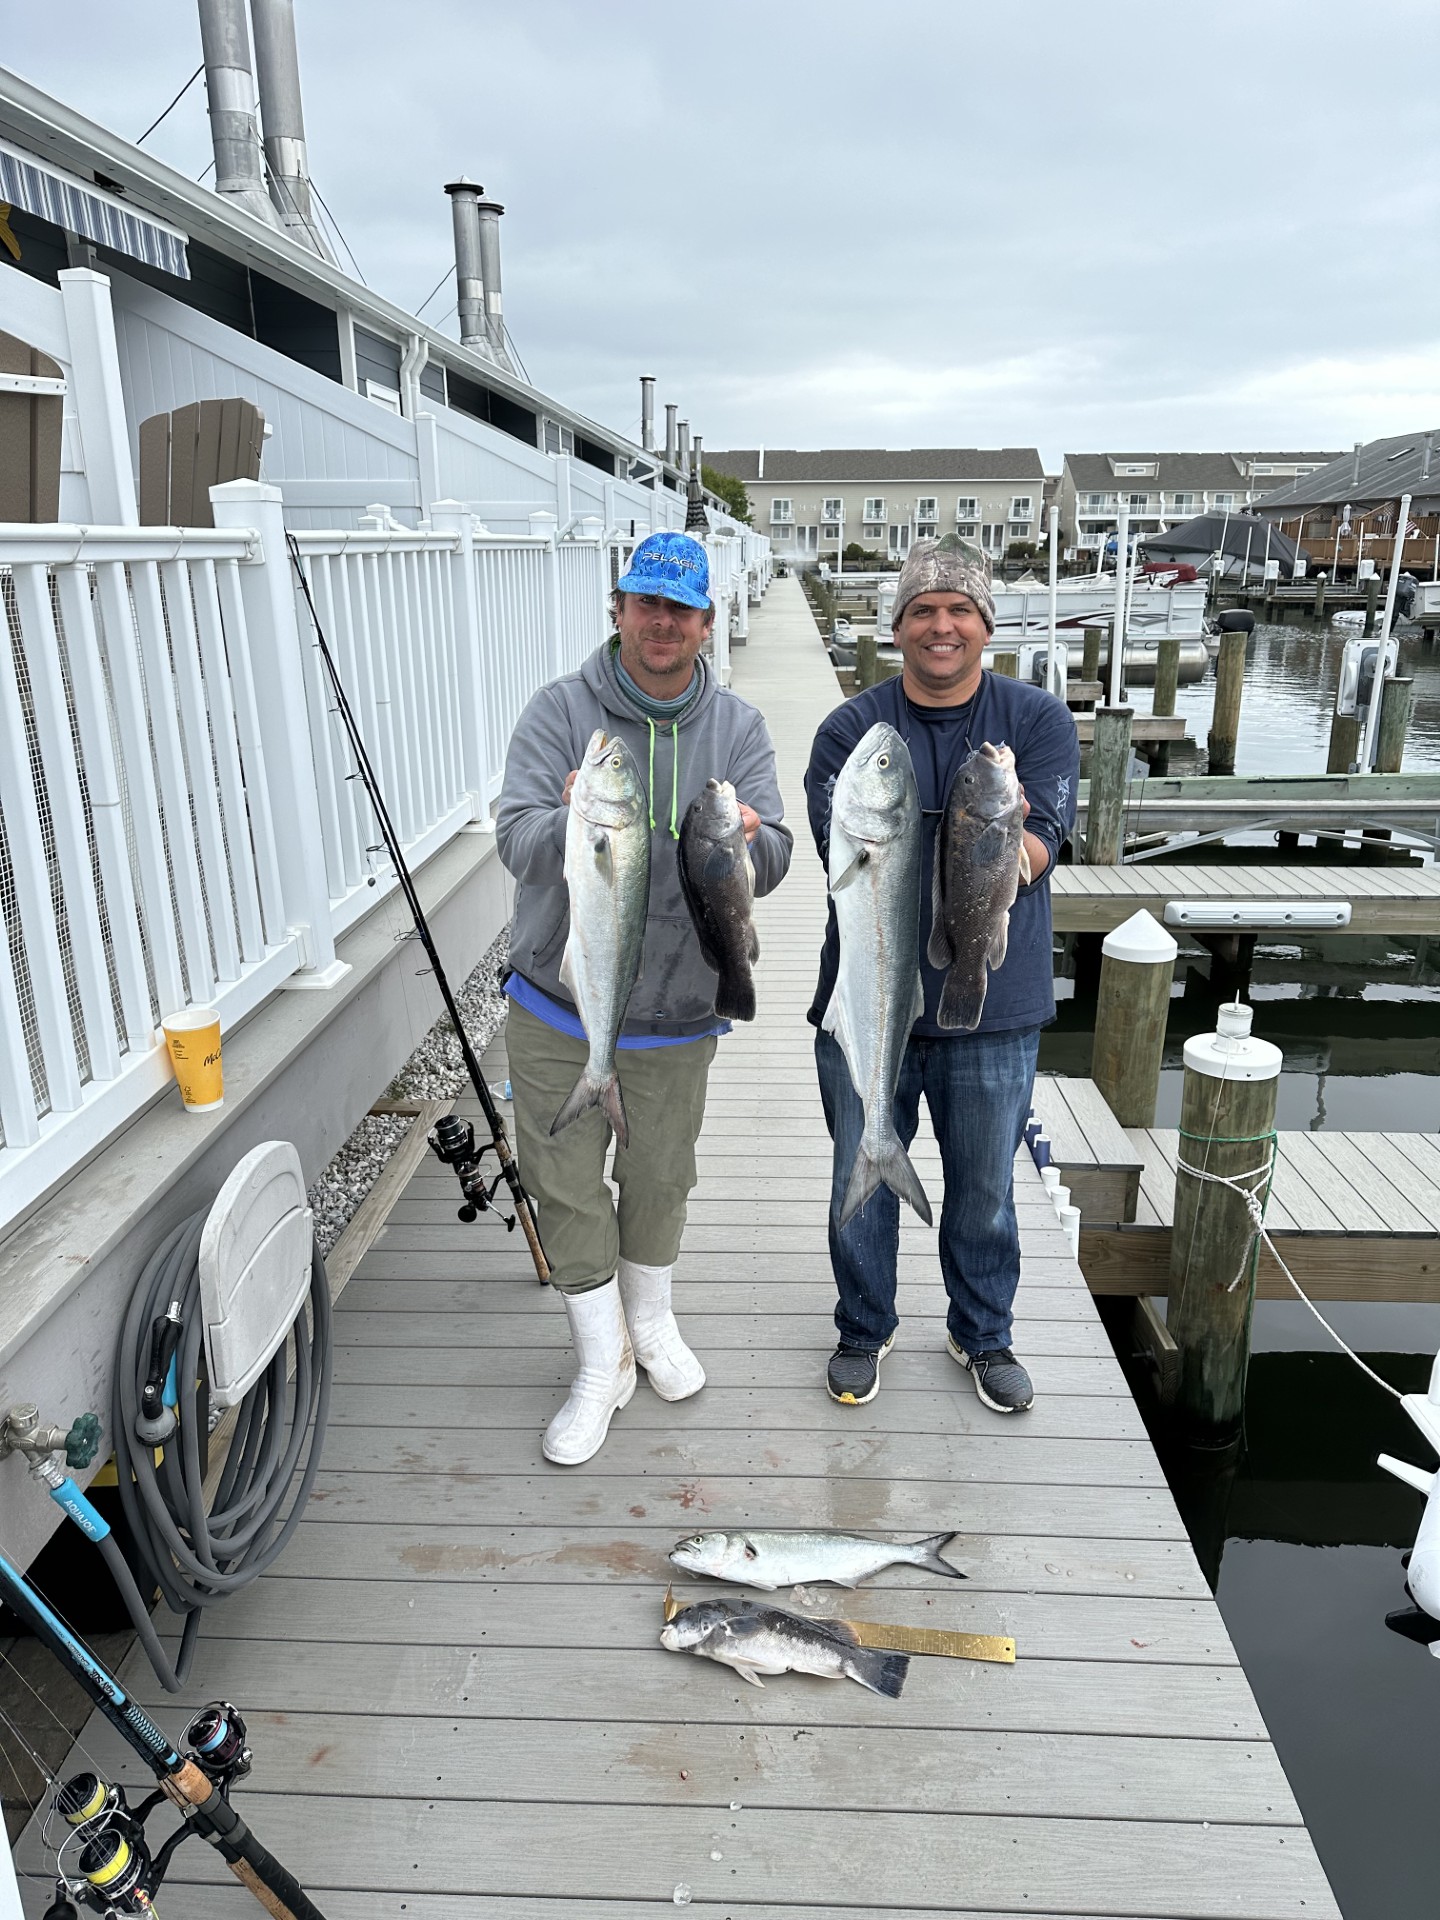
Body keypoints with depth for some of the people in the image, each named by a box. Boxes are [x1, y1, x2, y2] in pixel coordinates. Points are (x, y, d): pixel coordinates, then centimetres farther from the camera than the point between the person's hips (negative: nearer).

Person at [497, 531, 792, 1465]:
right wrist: (573, 826, -41)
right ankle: (603, 1361, 28)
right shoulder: (561, 710, -7)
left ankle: (652, 1322, 44)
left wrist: (744, 840, -33)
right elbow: (517, 840, -18)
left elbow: (774, 860, -8)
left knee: (659, 1179, 16)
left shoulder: (737, 725, 0)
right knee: (566, 1185, 6)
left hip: (678, 1012, 1)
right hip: (557, 1008, -1)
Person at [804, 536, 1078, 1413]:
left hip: (993, 1010, 0)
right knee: (863, 1183, 15)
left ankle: (984, 1334, 42)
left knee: (986, 1192, 17)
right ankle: (865, 1330, 39)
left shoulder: (1039, 720, -2)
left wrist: (913, 860, -32)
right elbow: (846, 851, -17)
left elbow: (1041, 845, -15)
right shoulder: (850, 730, -3)